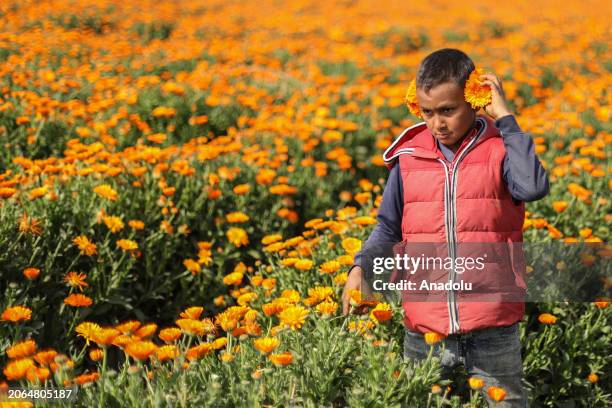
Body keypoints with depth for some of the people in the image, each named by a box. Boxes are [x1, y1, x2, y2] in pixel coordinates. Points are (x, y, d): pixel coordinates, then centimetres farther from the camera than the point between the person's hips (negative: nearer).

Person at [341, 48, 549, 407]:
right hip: (424, 327, 3)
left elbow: (534, 187, -24)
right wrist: (361, 267, -5)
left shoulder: (500, 149, -4)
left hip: (492, 326, -2)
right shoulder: (409, 158, 3)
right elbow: (389, 227, 12)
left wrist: (505, 118, -16)